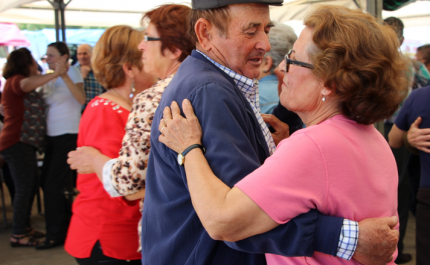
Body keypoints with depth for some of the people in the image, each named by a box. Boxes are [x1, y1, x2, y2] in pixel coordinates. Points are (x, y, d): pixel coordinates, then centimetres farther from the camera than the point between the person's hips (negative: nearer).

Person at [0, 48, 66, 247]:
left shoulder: (20, 83, 22)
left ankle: (25, 228, 24)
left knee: (30, 186, 14)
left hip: (24, 143, 10)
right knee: (24, 188, -7)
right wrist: (55, 74, -32)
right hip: (17, 143, -10)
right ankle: (18, 235, 0)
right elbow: (27, 84, -33)